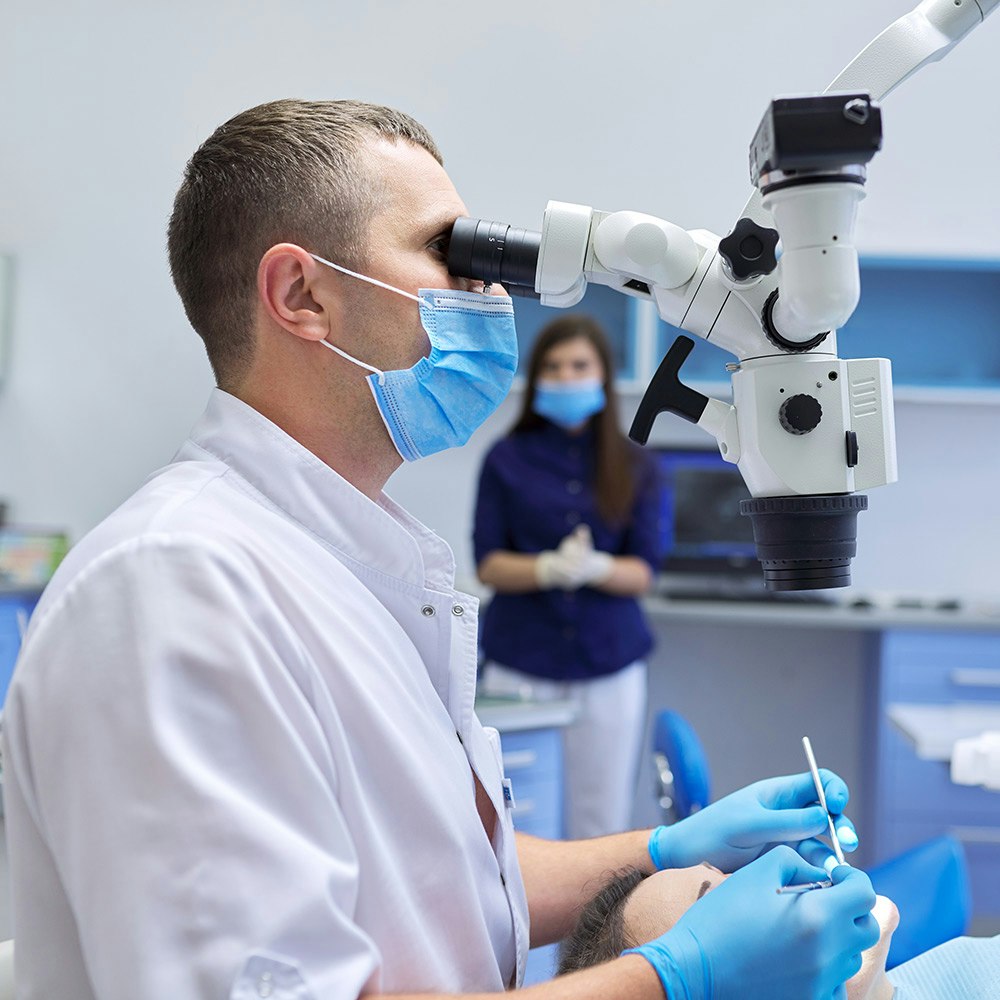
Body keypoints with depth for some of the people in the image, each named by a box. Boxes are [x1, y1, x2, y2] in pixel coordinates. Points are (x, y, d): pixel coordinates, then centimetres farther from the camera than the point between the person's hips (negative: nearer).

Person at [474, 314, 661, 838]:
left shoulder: (634, 466, 6)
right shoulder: (507, 459, 4)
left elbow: (643, 572, 1)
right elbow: (488, 564, -1)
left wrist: (596, 568, -21)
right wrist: (550, 568, -20)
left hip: (608, 664, 1)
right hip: (520, 661, -1)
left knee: (601, 821, 3)